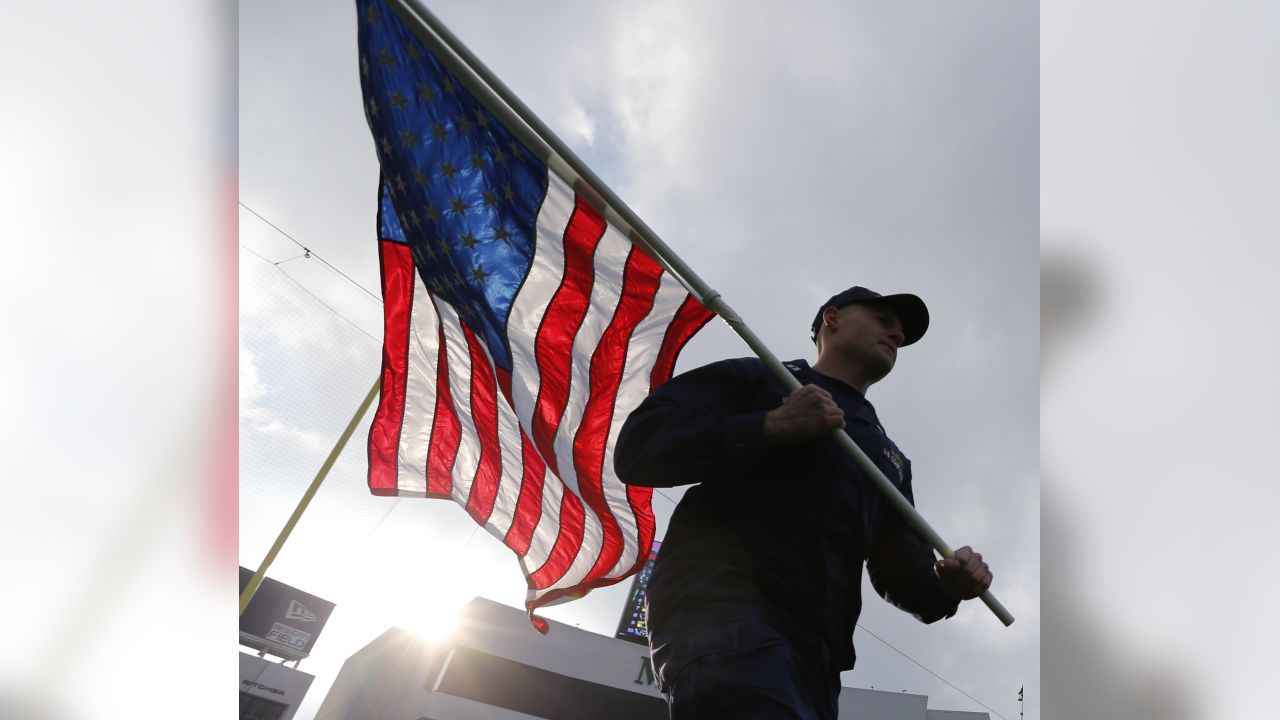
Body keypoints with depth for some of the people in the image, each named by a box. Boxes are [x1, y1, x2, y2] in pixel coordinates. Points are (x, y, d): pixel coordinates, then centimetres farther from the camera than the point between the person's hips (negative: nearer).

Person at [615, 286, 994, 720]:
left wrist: (944, 586, -3)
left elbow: (901, 569, 21)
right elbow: (638, 448, -2)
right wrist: (772, 426, -10)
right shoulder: (754, 378, 11)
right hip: (722, 607, -7)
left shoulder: (889, 458, 30)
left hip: (815, 658, 7)